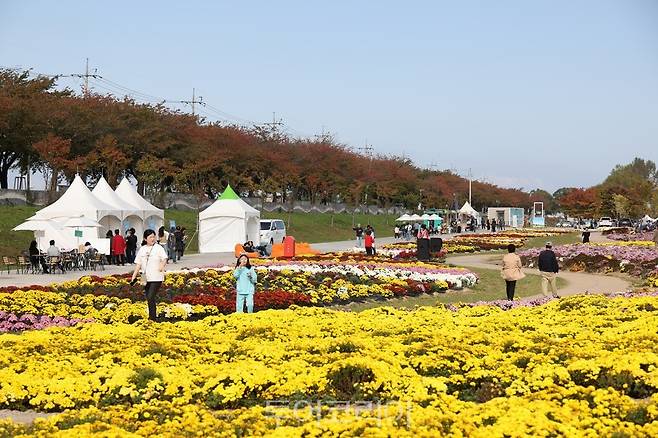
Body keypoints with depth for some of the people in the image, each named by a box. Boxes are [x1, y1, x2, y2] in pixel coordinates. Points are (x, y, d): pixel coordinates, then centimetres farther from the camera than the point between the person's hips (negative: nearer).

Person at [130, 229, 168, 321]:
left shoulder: (158, 248, -3)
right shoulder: (142, 249, 10)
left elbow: (164, 258, -15)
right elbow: (138, 264, 11)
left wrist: (162, 264, -37)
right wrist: (134, 276, 4)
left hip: (156, 278, -5)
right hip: (146, 278, 5)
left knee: (150, 297, -14)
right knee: (148, 298, 14)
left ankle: (153, 318, -6)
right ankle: (153, 316, 29)